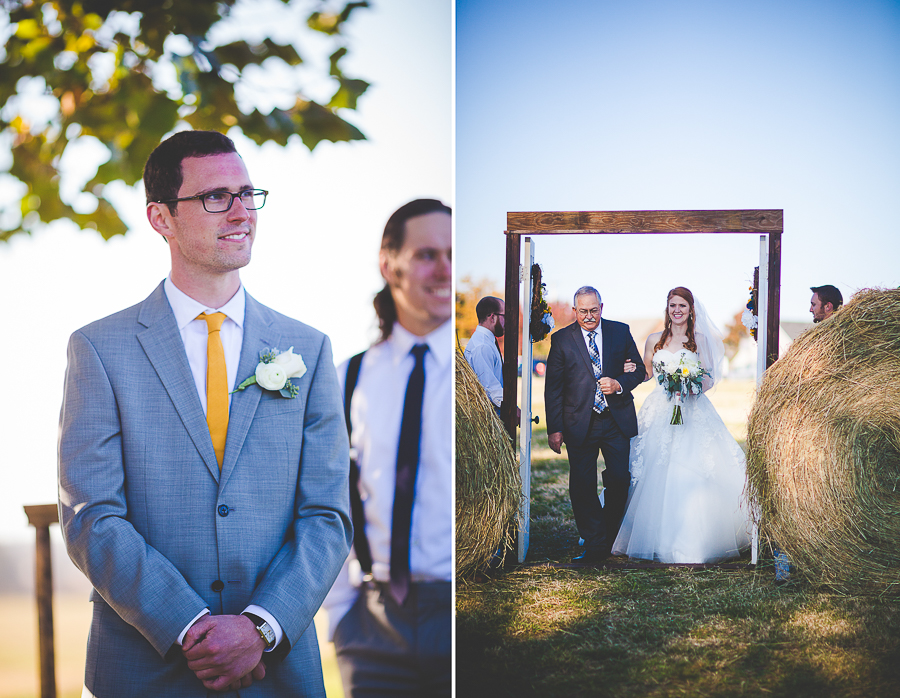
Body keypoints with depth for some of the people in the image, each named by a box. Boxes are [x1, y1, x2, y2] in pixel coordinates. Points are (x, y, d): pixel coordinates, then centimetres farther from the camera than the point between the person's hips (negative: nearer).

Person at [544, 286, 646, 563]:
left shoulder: (621, 332, 5)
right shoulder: (561, 339, 1)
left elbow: (639, 370, 10)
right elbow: (553, 387, 1)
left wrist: (619, 384, -12)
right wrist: (554, 429, -4)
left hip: (617, 421, 1)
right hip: (580, 424, -1)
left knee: (619, 481, 3)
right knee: (582, 488, 1)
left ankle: (610, 538, 25)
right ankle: (595, 546, 10)